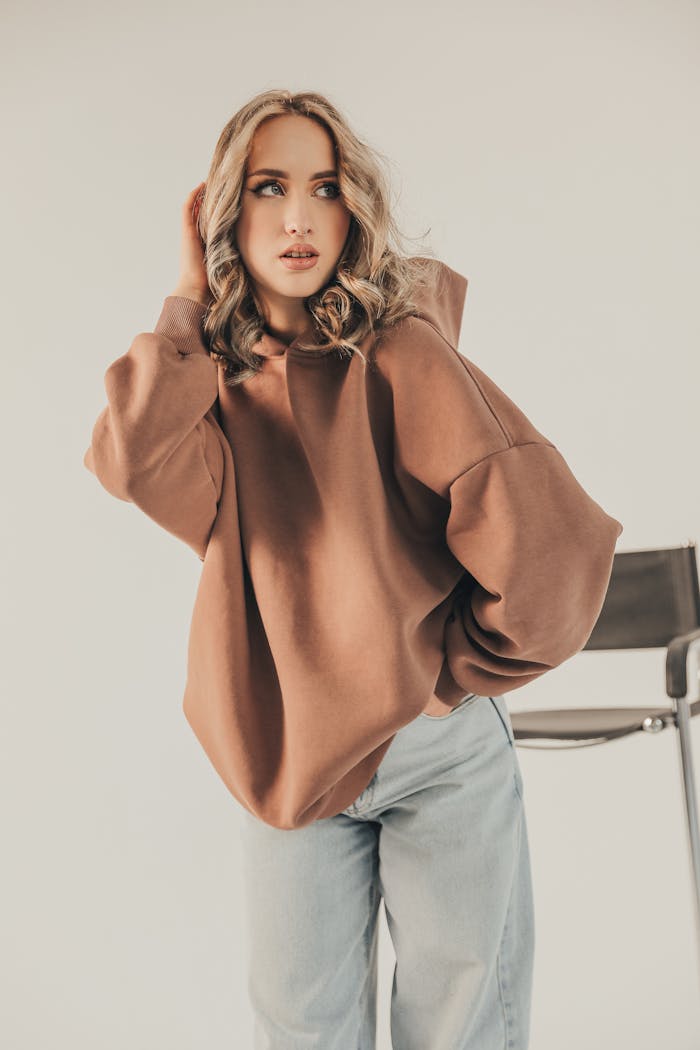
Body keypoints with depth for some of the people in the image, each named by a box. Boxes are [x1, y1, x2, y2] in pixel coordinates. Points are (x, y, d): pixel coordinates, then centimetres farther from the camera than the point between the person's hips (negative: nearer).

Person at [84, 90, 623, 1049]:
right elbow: (131, 460, -22)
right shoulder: (214, 376, 1)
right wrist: (190, 299, -12)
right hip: (283, 753, 3)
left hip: (441, 752, -2)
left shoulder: (399, 353, -12)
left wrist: (457, 674, -8)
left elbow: (547, 543, -21)